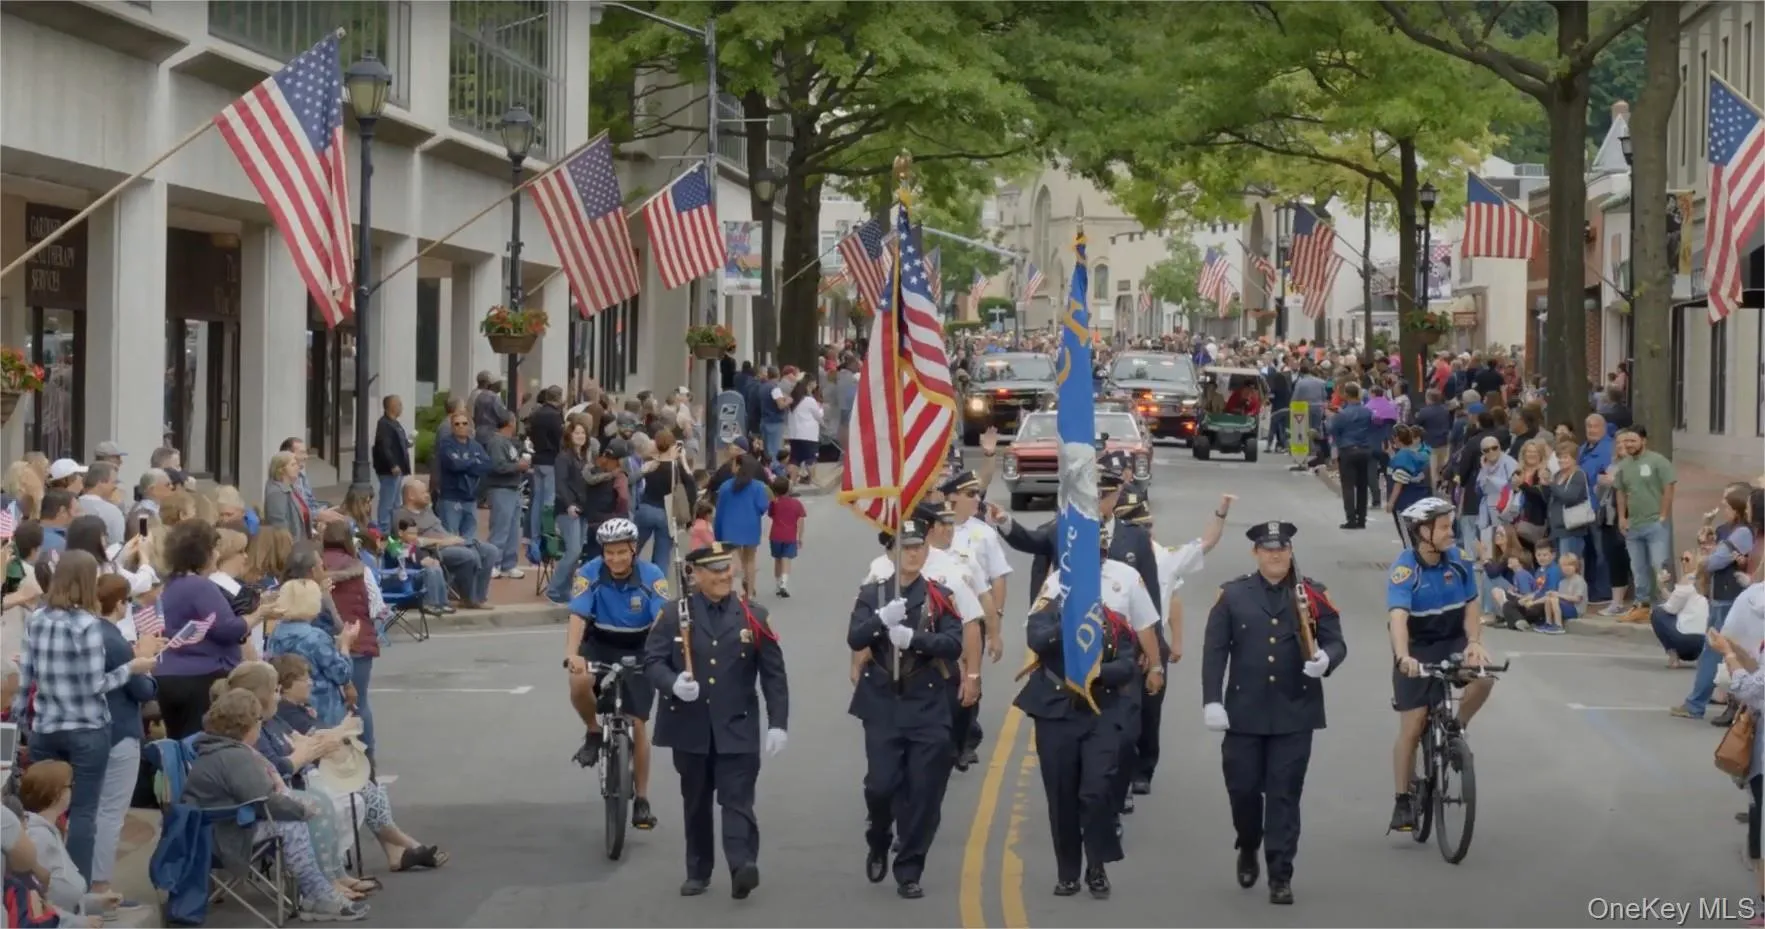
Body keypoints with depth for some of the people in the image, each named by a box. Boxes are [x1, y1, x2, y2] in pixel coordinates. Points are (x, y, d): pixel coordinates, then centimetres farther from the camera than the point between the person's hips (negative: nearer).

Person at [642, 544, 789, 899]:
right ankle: (698, 872, 23)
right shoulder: (673, 615, 3)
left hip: (738, 728, -1)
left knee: (737, 800, -11)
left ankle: (742, 867, -23)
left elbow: (773, 674, 3)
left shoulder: (754, 617, 3)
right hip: (690, 728, 1)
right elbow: (652, 661, -1)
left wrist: (778, 723, -5)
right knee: (696, 802, 12)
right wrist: (673, 683, -23)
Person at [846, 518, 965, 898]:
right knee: (881, 784, -6)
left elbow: (954, 645, -9)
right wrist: (881, 619, -26)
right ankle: (878, 842, 26)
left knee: (924, 791, -2)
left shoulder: (941, 596, 2)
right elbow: (854, 639, -7)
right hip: (883, 705, 0)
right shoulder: (872, 593, 5)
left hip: (927, 707, 0)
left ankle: (909, 872, 9)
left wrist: (914, 638, -24)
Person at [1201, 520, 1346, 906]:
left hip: (1294, 713, -1)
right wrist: (1212, 701, -10)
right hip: (1245, 712, 1)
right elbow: (1214, 651, -2)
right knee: (1242, 788, 7)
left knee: (1284, 794, 0)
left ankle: (1280, 877, 4)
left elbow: (1337, 642, 2)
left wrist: (1325, 659, -22)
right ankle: (1248, 850, 36)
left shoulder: (1313, 594, 3)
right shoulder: (1232, 595, 2)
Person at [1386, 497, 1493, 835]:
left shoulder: (1456, 560, -8)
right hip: (1417, 650, -4)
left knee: (1484, 676, -27)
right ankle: (1403, 802, 11)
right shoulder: (1405, 568, -22)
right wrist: (1403, 657, -50)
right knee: (1412, 728, -2)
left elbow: (1470, 605, -5)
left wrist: (1474, 642, -23)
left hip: (1453, 642, 4)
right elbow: (1398, 616, -35)